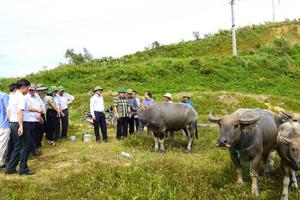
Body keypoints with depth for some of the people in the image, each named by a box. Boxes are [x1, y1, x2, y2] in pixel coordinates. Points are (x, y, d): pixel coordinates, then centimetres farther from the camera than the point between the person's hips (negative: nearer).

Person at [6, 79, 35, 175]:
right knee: (24, 147, 2)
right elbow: (20, 112, -24)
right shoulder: (21, 97, -15)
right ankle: (23, 169, 9)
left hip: (13, 124, 9)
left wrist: (11, 123, 21)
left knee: (17, 147, 16)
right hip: (20, 124, -9)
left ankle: (10, 168, 18)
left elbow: (9, 111, 17)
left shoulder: (12, 97, 14)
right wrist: (21, 126, -26)